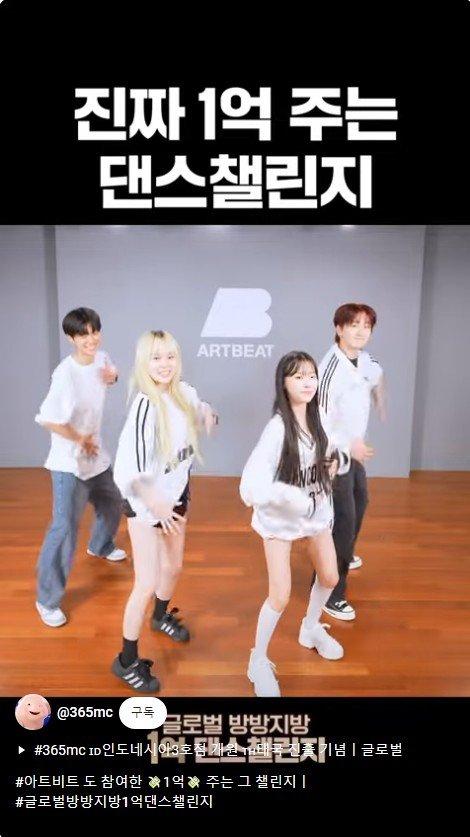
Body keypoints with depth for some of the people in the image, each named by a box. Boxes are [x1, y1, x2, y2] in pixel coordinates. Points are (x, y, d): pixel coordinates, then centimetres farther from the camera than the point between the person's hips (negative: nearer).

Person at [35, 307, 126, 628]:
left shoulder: (101, 358, -5)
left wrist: (113, 377, -6)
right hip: (70, 463, -8)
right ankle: (48, 600, 11)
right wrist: (81, 440, -18)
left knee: (112, 504, 26)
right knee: (65, 528, -6)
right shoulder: (66, 373, -28)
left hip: (97, 456, 8)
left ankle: (100, 546, 58)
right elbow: (48, 420, -34)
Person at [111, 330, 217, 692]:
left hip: (177, 494, 7)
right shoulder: (145, 405, -27)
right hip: (145, 503, -7)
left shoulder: (184, 392, -8)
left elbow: (203, 414, 14)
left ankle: (161, 617, 54)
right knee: (147, 584, -2)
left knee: (174, 567, 24)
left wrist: (208, 413, -8)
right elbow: (127, 469, -32)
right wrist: (156, 504, -27)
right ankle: (127, 661, 20)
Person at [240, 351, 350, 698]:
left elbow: (331, 454, 10)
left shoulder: (318, 417, -7)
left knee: (329, 577, 20)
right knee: (280, 596, -3)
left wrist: (337, 459, -11)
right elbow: (252, 478, -34)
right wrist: (290, 497, -45)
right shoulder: (278, 426, -27)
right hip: (280, 516, -6)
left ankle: (311, 629, 50)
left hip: (317, 509, 7)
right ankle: (258, 660, 23)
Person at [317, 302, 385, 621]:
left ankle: (344, 557, 53)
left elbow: (377, 374, 25)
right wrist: (349, 446, -35)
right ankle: (329, 593, 3)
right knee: (343, 519, -10)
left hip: (353, 450, 10)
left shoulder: (365, 360, -1)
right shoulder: (332, 367, -27)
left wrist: (380, 402, 19)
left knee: (360, 502, 27)